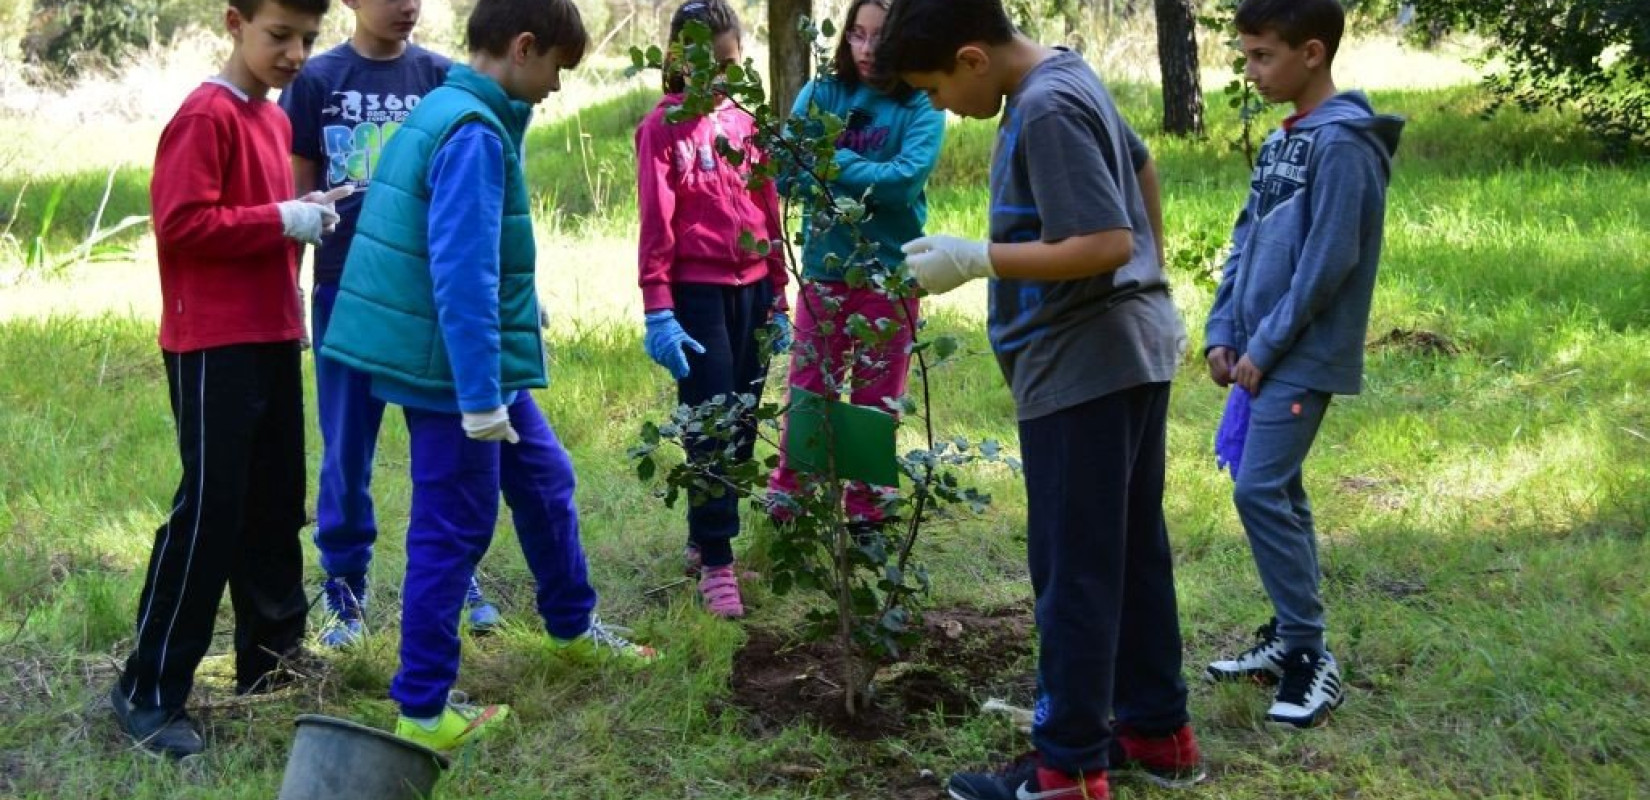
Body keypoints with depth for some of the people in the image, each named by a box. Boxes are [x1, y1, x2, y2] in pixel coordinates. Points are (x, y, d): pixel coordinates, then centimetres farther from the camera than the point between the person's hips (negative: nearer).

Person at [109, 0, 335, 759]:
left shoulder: (275, 119, 15)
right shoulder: (206, 115, -13)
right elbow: (181, 222, -21)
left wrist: (303, 215, 8)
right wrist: (279, 220, -18)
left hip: (273, 339, 9)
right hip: (214, 346, -9)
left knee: (276, 507, 14)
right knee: (209, 511, -7)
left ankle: (271, 660, 27)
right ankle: (148, 692, 2)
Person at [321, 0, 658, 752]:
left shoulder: (444, 110, 11)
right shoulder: (475, 135, -21)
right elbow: (462, 275, -26)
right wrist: (480, 397, -26)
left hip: (479, 362, 10)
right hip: (455, 367, -10)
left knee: (544, 481, 22)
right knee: (453, 530, -1)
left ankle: (573, 628, 41)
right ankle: (422, 711, 9)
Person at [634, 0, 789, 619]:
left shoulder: (746, 122, 11)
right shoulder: (663, 127, -4)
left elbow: (769, 216, 14)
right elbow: (656, 225, -8)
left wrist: (779, 300, 13)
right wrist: (658, 312, -14)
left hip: (752, 291, 6)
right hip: (698, 293, -5)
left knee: (743, 425, 9)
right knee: (711, 426, -5)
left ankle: (704, 539, 22)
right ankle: (716, 561, 1)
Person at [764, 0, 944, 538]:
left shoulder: (921, 108, -3)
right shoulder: (819, 95, 2)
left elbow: (905, 182, -18)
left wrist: (833, 162, -12)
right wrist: (867, 175, -18)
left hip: (891, 275, -1)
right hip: (824, 271, 1)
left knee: (877, 405, 9)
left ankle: (868, 518, 20)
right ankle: (786, 510, 14)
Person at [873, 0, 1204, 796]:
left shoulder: (1046, 111, -20)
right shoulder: (1066, 77, 11)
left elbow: (1105, 243, -26)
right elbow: (1141, 166, 25)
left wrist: (974, 259, -21)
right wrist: (1154, 288, 30)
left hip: (1082, 368, -10)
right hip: (1128, 354, 10)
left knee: (1073, 569, -2)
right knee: (1133, 552, 16)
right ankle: (1157, 730, 26)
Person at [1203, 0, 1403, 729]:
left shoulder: (1341, 143, -15)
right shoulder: (1279, 142, 12)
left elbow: (1328, 262, -19)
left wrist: (1265, 348, -14)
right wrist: (1223, 333, 6)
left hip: (1303, 358, -9)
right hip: (1263, 355, 9)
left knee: (1261, 491, -12)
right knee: (1278, 493, 12)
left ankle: (1311, 656, -4)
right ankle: (1290, 636, 22)